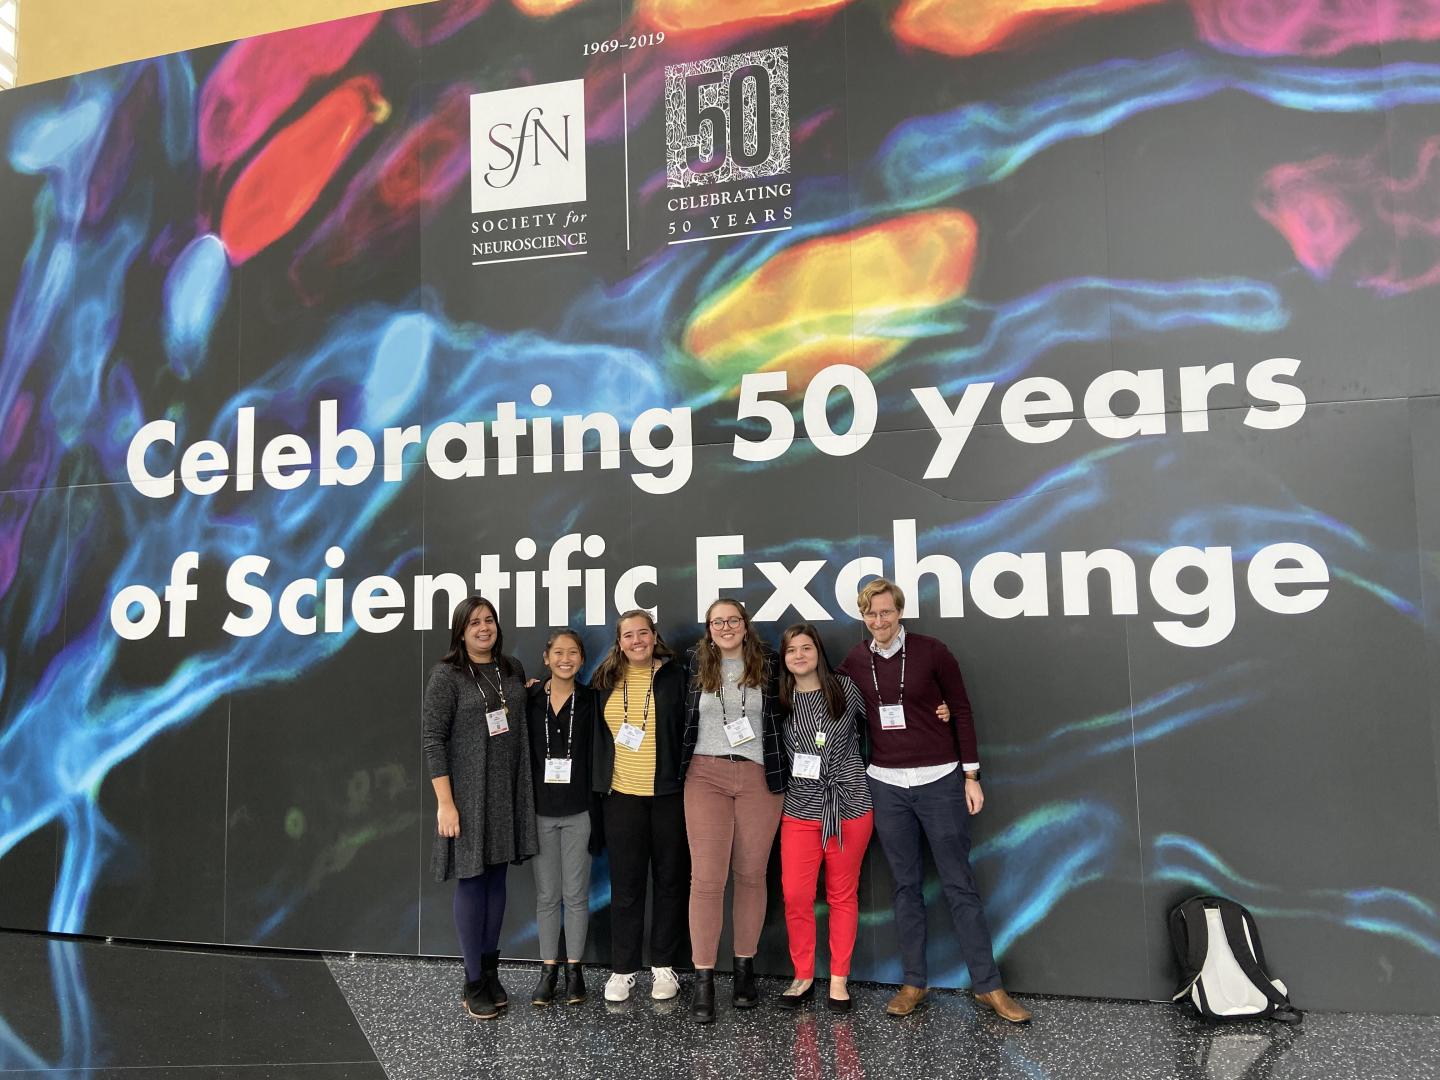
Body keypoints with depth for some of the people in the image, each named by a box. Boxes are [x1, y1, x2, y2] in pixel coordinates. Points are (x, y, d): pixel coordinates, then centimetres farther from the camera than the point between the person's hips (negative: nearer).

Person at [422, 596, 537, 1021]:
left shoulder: (513, 669, 7)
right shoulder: (446, 675, -8)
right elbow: (433, 740, -12)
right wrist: (445, 803, -15)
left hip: (508, 794, 5)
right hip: (468, 794, -5)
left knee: (497, 880, 12)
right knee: (472, 883, 2)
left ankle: (491, 971, 25)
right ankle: (475, 984, 14)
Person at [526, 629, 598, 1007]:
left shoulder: (590, 700, -1)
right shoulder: (529, 700, 1)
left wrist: (597, 809, -5)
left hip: (578, 811, -1)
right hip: (540, 810, 1)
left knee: (576, 894, 6)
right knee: (546, 894, 10)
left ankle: (574, 969, 20)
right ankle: (548, 969, 22)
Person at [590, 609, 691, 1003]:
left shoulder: (675, 676, -2)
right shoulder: (607, 680, 6)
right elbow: (597, 734, 17)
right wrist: (600, 782, 12)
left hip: (669, 793, -2)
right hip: (623, 794, 2)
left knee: (670, 879, 8)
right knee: (625, 882, 7)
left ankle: (664, 966, 21)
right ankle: (623, 968, 19)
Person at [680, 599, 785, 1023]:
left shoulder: (768, 663, 3)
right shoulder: (696, 664, 5)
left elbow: (783, 713, 10)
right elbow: (684, 717, 16)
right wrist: (681, 767, 11)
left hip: (760, 777, 1)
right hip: (707, 774, 0)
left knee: (751, 874, 7)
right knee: (707, 877, -5)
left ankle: (745, 967, 20)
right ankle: (703, 978, 1)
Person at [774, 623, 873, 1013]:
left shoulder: (846, 688, -1)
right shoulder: (781, 701, 2)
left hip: (850, 805, -1)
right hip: (801, 808, 1)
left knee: (843, 894, 7)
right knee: (795, 895, -3)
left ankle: (839, 979, 20)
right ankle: (803, 976, 16)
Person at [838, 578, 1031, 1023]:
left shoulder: (932, 652, -5)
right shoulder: (855, 662, 3)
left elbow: (961, 712, -1)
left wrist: (971, 776, -3)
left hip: (939, 781, -2)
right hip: (886, 785, 3)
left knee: (959, 885, 2)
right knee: (906, 886, 9)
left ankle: (988, 985, 11)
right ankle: (914, 983, 19)